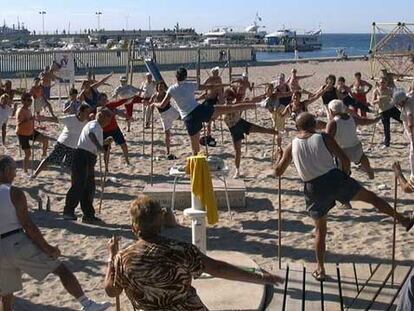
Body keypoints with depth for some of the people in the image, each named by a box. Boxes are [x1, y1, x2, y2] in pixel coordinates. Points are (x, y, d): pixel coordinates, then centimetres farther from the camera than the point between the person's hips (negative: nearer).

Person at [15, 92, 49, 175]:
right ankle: (25, 171, 9)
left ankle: (44, 154, 17)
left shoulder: (29, 110, 4)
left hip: (31, 132, 7)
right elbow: (18, 124, -33)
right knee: (28, 153, -4)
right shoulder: (20, 111, -21)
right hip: (22, 134, -7)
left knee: (45, 140, -5)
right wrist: (28, 120, -42)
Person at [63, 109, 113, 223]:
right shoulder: (94, 125, -7)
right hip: (82, 157, -10)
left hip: (89, 160, 10)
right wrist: (99, 145, -41)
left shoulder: (98, 128, 24)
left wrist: (105, 143, 25)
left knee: (89, 188, 10)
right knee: (79, 185, -9)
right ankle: (68, 211, -2)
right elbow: (90, 133, -33)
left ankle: (88, 214, 15)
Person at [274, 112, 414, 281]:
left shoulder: (291, 146, 3)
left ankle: (320, 270, 20)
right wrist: (346, 176, 13)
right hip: (334, 179, -2)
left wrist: (280, 156, 27)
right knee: (370, 196, 18)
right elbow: (345, 160, -5)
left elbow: (278, 171, 8)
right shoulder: (324, 138, -2)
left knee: (320, 230, 17)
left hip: (314, 189, 2)